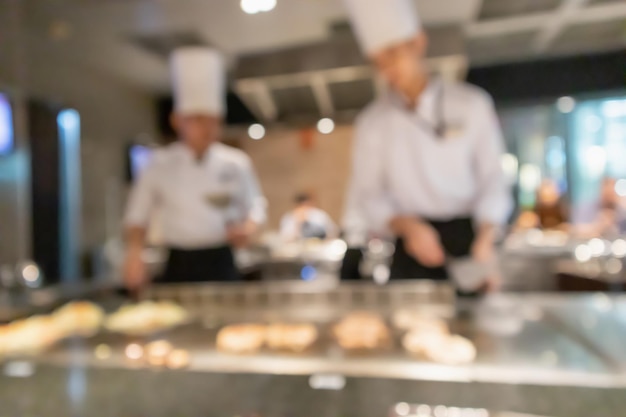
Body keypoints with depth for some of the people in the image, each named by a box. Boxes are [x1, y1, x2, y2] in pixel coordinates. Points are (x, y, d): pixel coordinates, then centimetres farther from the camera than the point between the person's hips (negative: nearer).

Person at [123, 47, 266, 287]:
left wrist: (248, 228, -12)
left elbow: (254, 207, 8)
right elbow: (137, 217, 5)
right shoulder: (160, 164, -3)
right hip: (179, 266, 0)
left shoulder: (236, 163, -2)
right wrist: (134, 255, -9)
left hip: (221, 264, 1)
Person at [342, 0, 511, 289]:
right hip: (413, 246, 1)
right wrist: (408, 227, -18)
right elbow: (371, 195, 0)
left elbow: (493, 180, -2)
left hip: (467, 238, 0)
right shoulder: (371, 122, 2)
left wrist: (484, 241, -17)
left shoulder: (472, 104, 0)